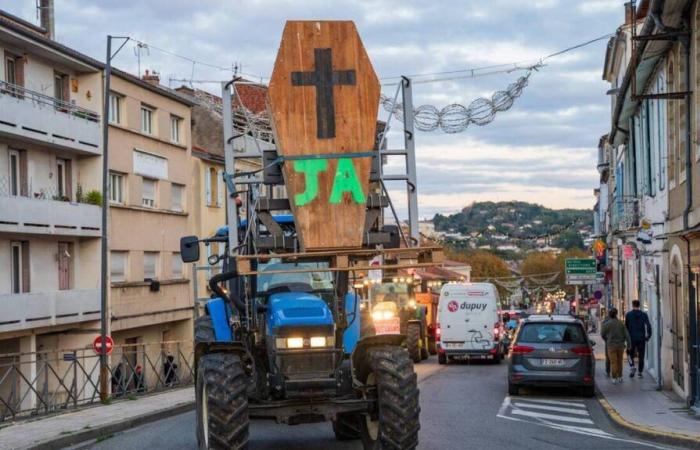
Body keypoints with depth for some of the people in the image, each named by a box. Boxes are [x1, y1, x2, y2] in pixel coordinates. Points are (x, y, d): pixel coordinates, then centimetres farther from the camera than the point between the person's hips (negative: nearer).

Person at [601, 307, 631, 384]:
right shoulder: (621, 323, -1)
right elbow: (626, 334, -4)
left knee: (613, 362, -2)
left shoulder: (607, 324, -8)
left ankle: (614, 379, -7)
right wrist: (629, 344, 1)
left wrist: (606, 341, 22)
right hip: (620, 345, 3)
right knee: (619, 362, 16)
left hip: (611, 345, -3)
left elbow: (603, 335, 3)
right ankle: (619, 377, 22)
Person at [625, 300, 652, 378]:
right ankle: (640, 372, 7)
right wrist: (648, 336, 1)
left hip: (632, 338, -1)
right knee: (641, 356, 8)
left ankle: (632, 366, -9)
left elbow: (626, 327, 0)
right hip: (641, 338, 1)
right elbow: (648, 326, -6)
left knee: (631, 354, 15)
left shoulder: (628, 315, -2)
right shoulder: (644, 315, 1)